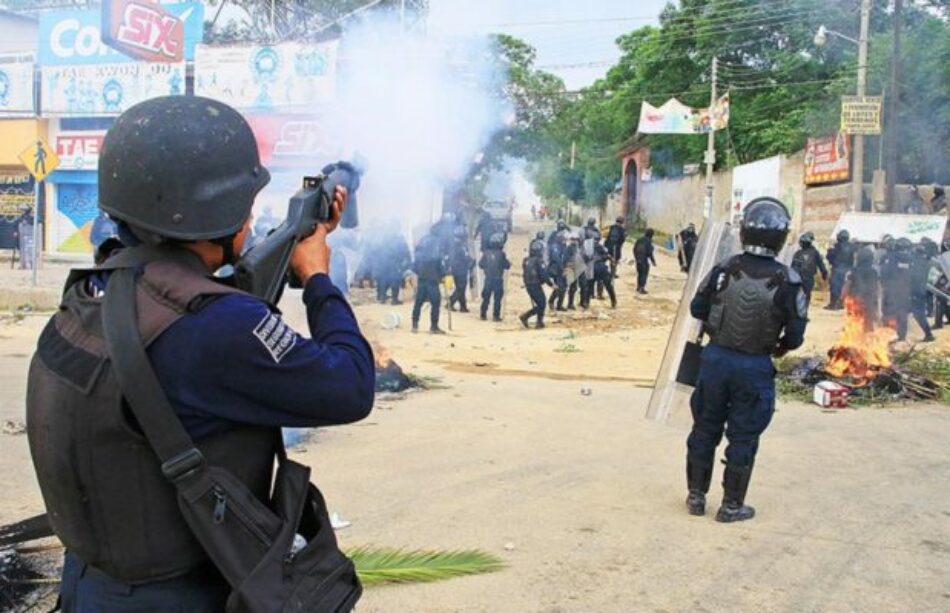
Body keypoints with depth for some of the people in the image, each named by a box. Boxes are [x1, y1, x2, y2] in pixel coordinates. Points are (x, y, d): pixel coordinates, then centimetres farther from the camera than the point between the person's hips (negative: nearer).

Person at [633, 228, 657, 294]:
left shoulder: (639, 239, 4)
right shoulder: (648, 241, -17)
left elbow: (634, 249, 11)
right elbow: (649, 253, -17)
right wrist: (653, 261, -6)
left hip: (638, 259, 7)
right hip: (644, 260, -7)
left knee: (639, 273, 19)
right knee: (644, 274, 1)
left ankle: (638, 287, 27)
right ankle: (642, 288, -3)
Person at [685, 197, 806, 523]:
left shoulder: (723, 269, -7)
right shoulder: (787, 280, -13)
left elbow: (697, 309, 1)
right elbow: (796, 334, -9)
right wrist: (780, 348, 13)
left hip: (716, 358, 2)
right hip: (755, 367, -2)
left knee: (705, 429, 15)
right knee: (743, 438, 10)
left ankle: (696, 496, 25)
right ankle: (731, 505, 19)